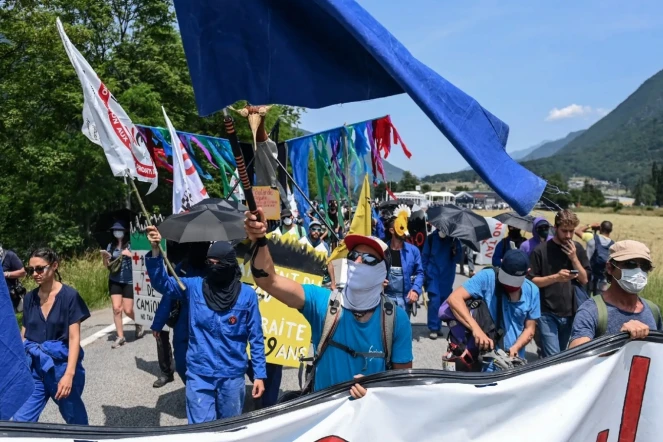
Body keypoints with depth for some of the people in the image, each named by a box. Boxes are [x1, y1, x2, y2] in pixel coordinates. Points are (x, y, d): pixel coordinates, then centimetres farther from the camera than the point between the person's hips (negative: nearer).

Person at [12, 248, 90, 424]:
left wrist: (69, 373, -19)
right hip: (34, 366, 4)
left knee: (75, 418, 12)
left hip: (61, 364, -4)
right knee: (21, 420, -3)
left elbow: (74, 338, -12)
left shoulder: (69, 295, -10)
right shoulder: (30, 298, 5)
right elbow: (24, 335, 11)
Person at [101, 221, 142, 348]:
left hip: (129, 281, -3)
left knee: (128, 310, -1)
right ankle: (120, 337, 7)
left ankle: (138, 323, 32)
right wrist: (104, 257, -7)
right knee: (116, 308, -3)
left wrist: (130, 255, -22)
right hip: (114, 281, 4)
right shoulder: (111, 246, 5)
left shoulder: (131, 245, -7)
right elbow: (107, 266, 11)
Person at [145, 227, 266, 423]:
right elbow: (162, 282, -10)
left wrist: (259, 374, -3)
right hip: (199, 373, 0)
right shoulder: (194, 286, -1)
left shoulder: (247, 295, -6)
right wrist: (155, 251, -25)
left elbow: (256, 338, -2)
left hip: (232, 374, 0)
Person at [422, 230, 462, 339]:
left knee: (444, 301, 8)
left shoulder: (454, 240, 1)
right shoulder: (431, 237, -2)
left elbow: (458, 259, -1)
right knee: (435, 300, -10)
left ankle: (437, 327, 22)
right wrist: (423, 273, -2)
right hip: (433, 275, -2)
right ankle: (433, 328, -2)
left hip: (447, 276, 2)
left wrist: (456, 251, -22)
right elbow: (425, 256, 2)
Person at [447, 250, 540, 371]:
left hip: (514, 361, 4)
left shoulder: (532, 291, 1)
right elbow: (454, 298, -22)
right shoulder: (487, 277, -13)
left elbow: (529, 328, 6)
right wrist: (476, 328, -34)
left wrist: (515, 348, -13)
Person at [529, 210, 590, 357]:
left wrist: (574, 258, -11)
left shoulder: (577, 248, 4)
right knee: (553, 356, -10)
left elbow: (584, 279, 2)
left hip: (571, 313, 4)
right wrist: (555, 277, -22)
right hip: (548, 313, -4)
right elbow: (532, 281, -8)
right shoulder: (541, 250, -8)